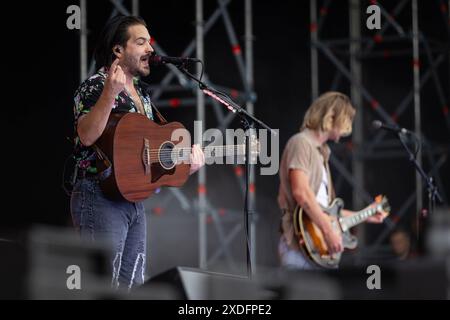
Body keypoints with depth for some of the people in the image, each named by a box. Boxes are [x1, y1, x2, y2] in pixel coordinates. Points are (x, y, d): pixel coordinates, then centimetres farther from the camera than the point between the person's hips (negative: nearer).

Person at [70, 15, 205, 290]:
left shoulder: (142, 93, 16)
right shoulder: (95, 87, -10)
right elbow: (87, 136, -27)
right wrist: (111, 92, -36)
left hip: (135, 200, 9)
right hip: (100, 198, -9)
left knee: (133, 287, 11)